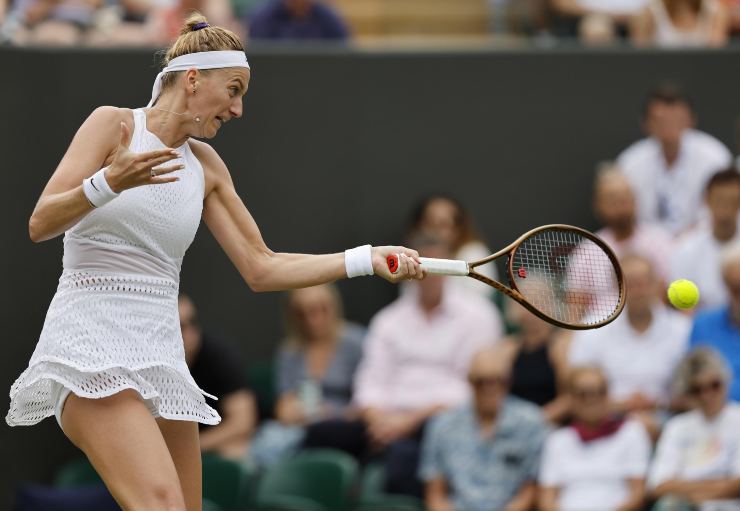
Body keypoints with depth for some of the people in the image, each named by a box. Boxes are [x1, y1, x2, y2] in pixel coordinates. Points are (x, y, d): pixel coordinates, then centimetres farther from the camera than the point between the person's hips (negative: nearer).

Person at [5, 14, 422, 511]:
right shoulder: (115, 125, -2)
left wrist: (369, 259, 8)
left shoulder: (205, 165, 14)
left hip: (161, 353, 7)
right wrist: (110, 183, -26)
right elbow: (40, 224, -9)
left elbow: (262, 268, 15)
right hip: (90, 345, -7)